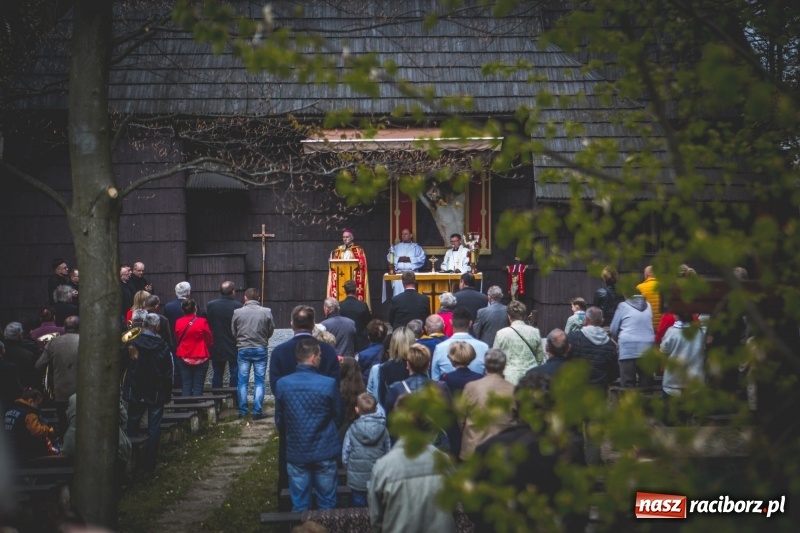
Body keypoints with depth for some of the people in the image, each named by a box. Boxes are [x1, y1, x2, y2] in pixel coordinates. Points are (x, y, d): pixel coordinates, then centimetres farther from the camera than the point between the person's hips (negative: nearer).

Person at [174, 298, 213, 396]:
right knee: (198, 386, 1)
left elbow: (177, 339, 7)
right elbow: (209, 340, -4)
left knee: (186, 385, 7)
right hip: (200, 358, -3)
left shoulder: (178, 322, -3)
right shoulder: (202, 322, -12)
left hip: (183, 358, 3)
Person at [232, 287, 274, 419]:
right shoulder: (266, 312, -8)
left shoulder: (237, 312, -7)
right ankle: (257, 411, 3)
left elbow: (233, 332, 2)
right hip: (260, 349, -1)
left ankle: (242, 411, 11)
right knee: (259, 382, 6)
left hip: (243, 350, 1)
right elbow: (271, 331, 2)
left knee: (242, 382, 9)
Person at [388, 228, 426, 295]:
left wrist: (410, 259, -7)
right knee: (398, 284, -30)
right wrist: (398, 259, -6)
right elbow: (389, 257, 11)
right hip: (398, 272, 1)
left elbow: (422, 258, 4)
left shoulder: (416, 247, 18)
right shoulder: (396, 246, 24)